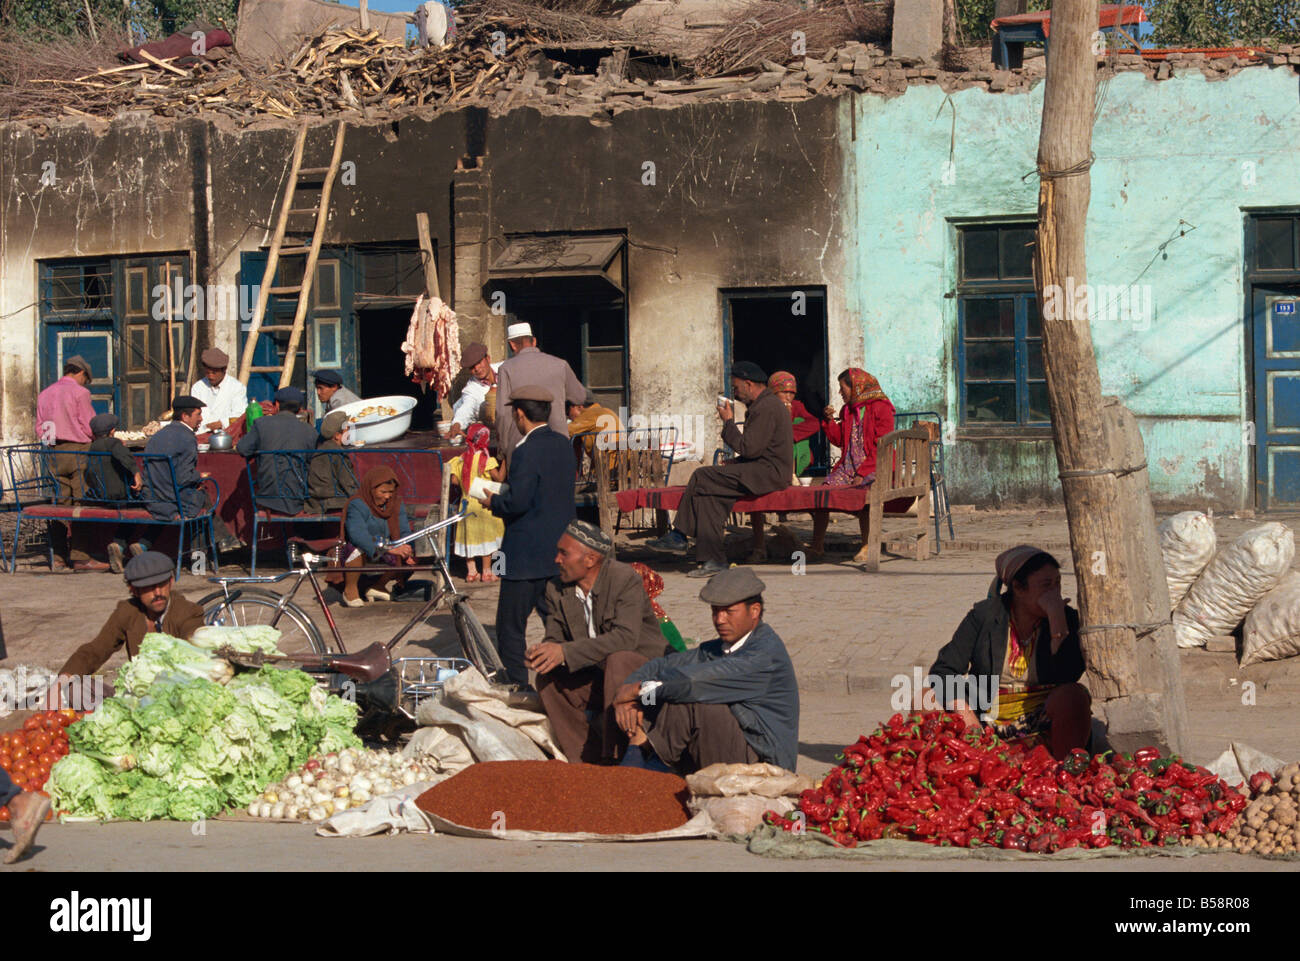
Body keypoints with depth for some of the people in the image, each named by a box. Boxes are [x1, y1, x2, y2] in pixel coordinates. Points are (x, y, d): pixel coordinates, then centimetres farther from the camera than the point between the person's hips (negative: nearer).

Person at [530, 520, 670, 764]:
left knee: (618, 659, -36)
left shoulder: (626, 579, -18)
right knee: (547, 678, -15)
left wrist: (566, 652, -37)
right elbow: (554, 638, 2)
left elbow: (625, 637, -30)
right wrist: (540, 653, -25)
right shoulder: (557, 590, 2)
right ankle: (587, 761, -13)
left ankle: (613, 757, -34)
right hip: (598, 679, 6)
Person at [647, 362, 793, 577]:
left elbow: (748, 448, -19)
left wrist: (729, 422, -8)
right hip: (766, 471, 11)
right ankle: (712, 560, -9)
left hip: (769, 473, -11)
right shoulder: (767, 404, 21)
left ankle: (678, 537, 0)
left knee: (701, 478, -12)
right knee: (708, 495, -3)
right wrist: (734, 463, 9)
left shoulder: (766, 408, -15)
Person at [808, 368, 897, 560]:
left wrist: (862, 474, -19)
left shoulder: (881, 408, -6)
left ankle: (867, 547, -25)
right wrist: (830, 421, 5)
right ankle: (817, 545, -4)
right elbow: (839, 441, 23)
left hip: (872, 467, -7)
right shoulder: (847, 410, 17)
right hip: (848, 465, 7)